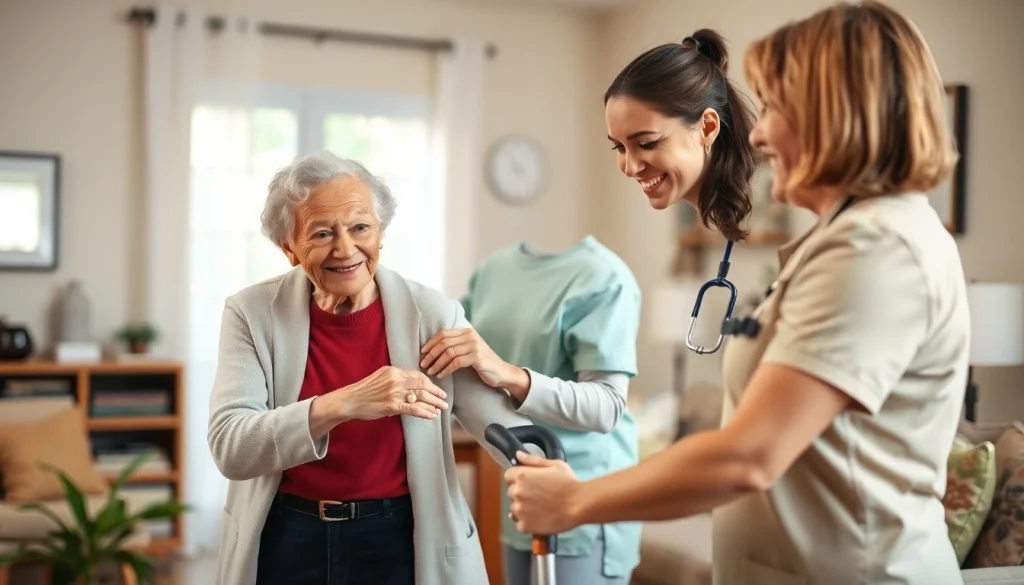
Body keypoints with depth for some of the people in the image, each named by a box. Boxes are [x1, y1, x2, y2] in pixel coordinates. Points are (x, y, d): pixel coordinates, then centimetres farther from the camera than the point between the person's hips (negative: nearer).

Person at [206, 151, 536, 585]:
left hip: (400, 542, 0)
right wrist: (342, 405, -34)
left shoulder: (433, 316, -10)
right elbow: (229, 447, -19)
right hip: (285, 542, 1)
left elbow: (504, 430, -15)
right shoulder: (253, 315, -9)